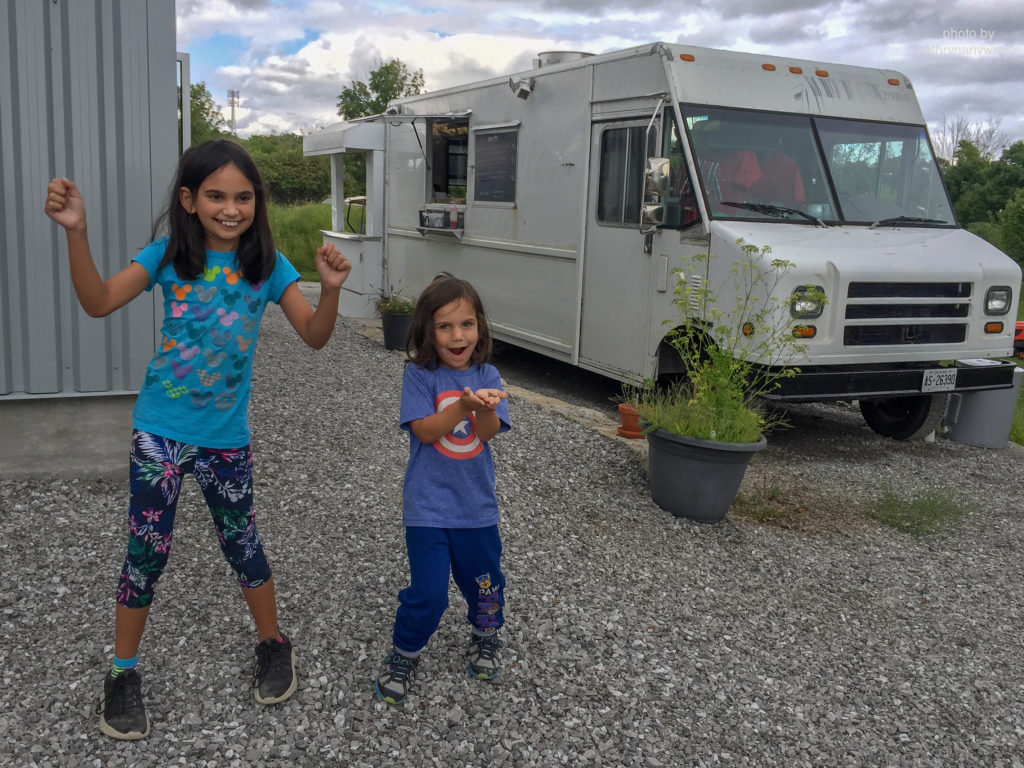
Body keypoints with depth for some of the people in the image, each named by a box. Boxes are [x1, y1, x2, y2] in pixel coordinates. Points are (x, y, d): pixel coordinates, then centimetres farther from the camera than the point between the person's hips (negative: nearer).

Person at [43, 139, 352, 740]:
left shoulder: (267, 264, -5)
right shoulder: (170, 254, -6)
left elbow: (315, 336, -8)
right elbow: (98, 303, -15)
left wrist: (331, 289, -27)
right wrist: (77, 232, -29)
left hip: (227, 435, 1)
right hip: (160, 430, 0)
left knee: (241, 542, 13)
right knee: (147, 550, 5)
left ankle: (274, 645, 35)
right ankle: (123, 674, 24)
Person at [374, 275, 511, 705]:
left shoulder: (487, 376, 0)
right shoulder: (420, 375, -9)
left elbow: (487, 433, -10)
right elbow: (425, 431, -17)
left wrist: (485, 409, -32)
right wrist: (462, 406, -31)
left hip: (477, 504, 4)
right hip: (428, 505, -3)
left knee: (484, 580, 18)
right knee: (428, 593, -5)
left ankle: (485, 636, 47)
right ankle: (404, 654, 22)